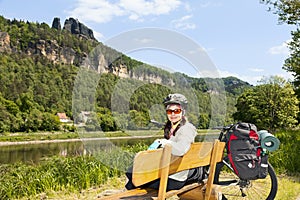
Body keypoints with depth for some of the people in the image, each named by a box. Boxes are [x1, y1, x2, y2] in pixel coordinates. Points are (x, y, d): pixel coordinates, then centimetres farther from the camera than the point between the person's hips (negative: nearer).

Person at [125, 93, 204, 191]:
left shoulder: (187, 128, -16)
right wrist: (157, 143, 3)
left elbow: (180, 150, -33)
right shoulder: (170, 128, 12)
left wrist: (163, 142, -19)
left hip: (175, 179, -8)